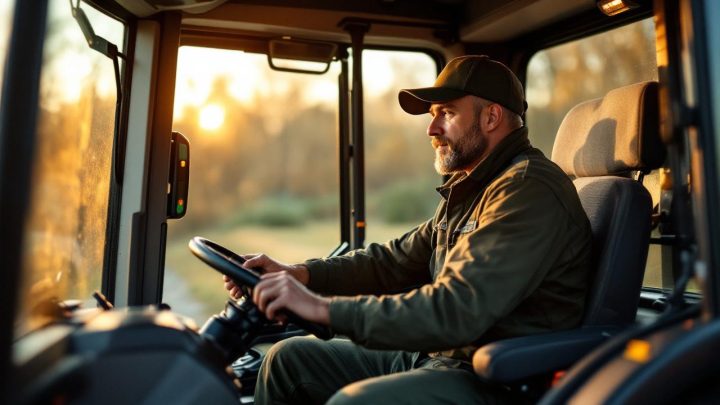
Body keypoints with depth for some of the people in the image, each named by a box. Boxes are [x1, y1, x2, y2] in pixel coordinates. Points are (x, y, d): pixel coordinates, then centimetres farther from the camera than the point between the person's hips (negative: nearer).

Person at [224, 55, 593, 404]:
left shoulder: (529, 189, -17)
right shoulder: (470, 189, 15)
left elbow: (457, 311, -27)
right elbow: (394, 261, 13)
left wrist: (323, 307, -25)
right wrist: (297, 273, 1)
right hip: (435, 355, 9)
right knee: (288, 358, 7)